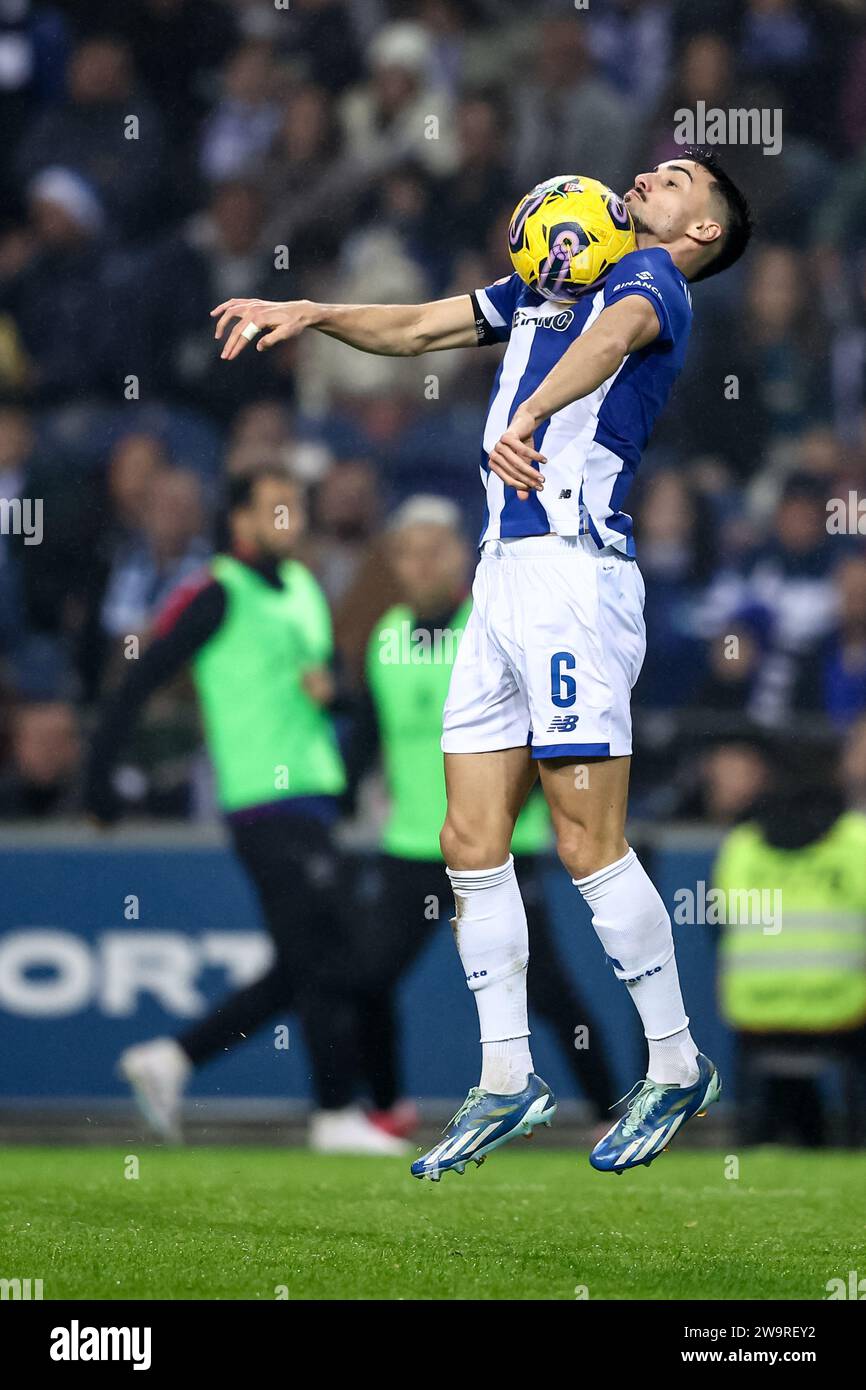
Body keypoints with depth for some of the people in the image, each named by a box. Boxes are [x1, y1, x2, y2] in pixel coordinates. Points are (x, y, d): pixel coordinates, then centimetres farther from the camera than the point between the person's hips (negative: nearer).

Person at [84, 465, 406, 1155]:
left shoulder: (304, 588, 16)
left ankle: (170, 1058, 17)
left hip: (311, 797, 9)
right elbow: (140, 682, -10)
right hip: (266, 806, -9)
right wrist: (100, 775, -12)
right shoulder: (217, 597, -9)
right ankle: (337, 1113, -4)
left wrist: (327, 684, 1)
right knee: (321, 962, -9)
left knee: (299, 970, 10)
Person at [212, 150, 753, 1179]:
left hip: (575, 569, -8)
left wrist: (531, 414, -45)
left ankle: (677, 1066, 3)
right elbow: (419, 326, 31)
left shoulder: (651, 276, -2)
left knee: (588, 844, -8)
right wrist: (311, 314, 14)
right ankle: (507, 1083, 12)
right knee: (472, 842, 6)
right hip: (503, 576, 8)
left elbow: (614, 335, -25)